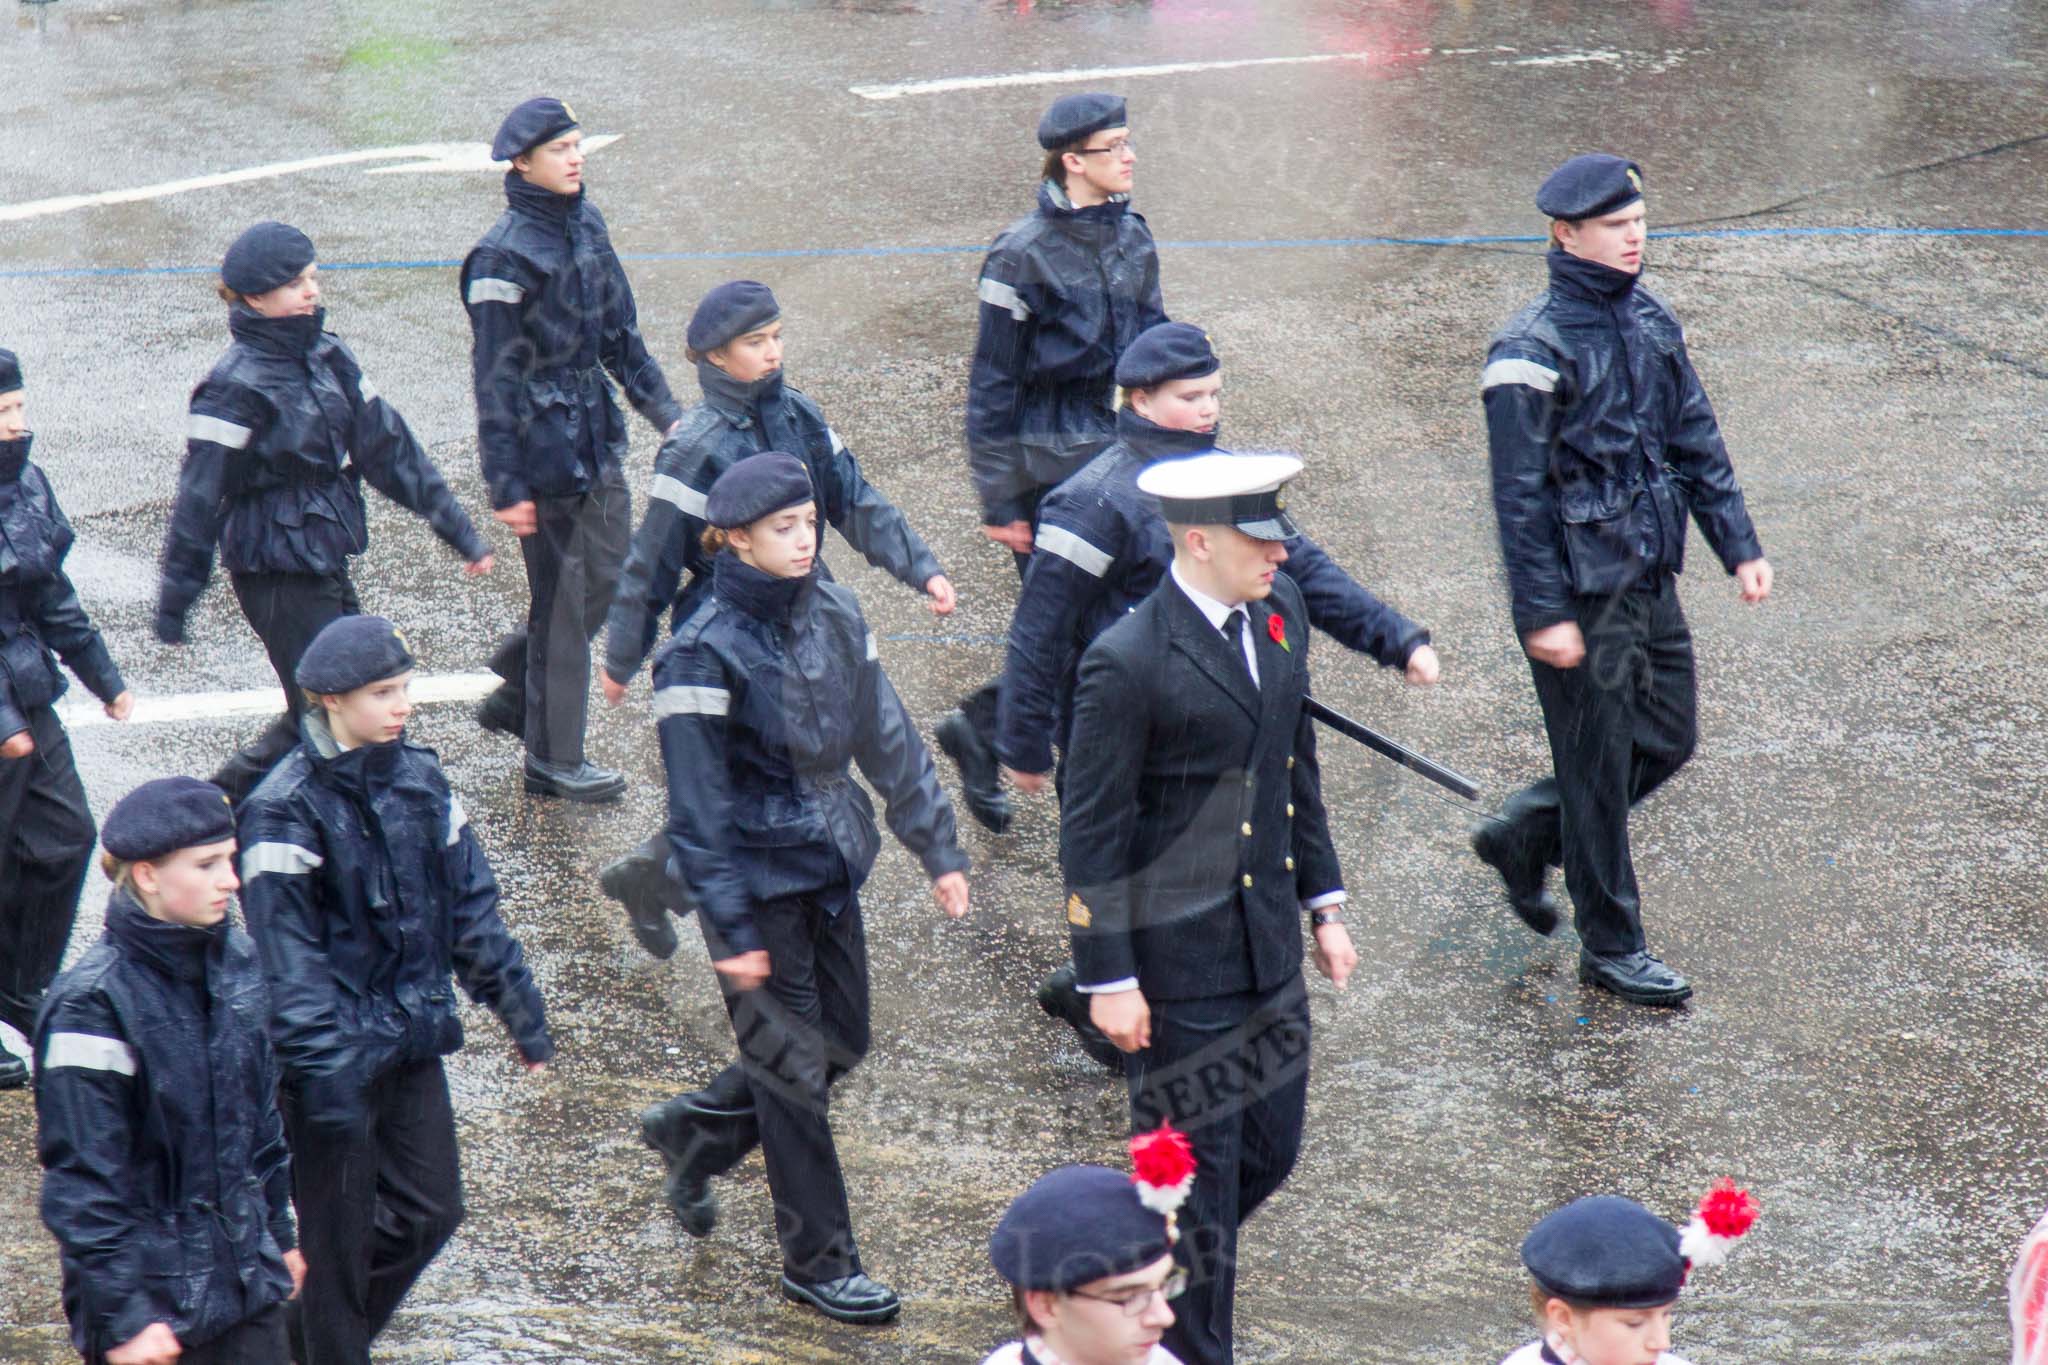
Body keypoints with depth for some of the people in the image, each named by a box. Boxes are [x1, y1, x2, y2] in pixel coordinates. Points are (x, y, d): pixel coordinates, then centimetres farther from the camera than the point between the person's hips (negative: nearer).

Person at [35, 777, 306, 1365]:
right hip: (154, 1302, -6)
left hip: (248, 1282, 6)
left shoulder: (237, 961, 3)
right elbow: (82, 1180, -17)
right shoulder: (91, 1003, -18)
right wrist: (123, 1317, -18)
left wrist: (279, 1232, 20)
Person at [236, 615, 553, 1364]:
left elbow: (472, 908, 10)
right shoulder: (286, 809, -17)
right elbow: (288, 957, -20)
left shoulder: (420, 780, 3)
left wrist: (520, 1010, 11)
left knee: (428, 1211, 14)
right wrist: (325, 1067, -26)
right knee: (338, 1235, 5)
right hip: (339, 1052, -7)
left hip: (414, 1041, 7)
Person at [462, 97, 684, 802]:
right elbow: (495, 376, -17)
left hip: (596, 433, 8)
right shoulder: (504, 256, -19)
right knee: (562, 598, 2)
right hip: (545, 446, -8)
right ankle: (553, 761, 15)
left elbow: (620, 333, 16)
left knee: (609, 575, 16)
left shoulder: (586, 224, 6)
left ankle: (514, 696, 35)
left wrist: (666, 412, 13)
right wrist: (506, 484, -17)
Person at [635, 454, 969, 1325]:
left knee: (840, 1045, 14)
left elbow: (888, 741, 8)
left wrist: (937, 850, 7)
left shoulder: (834, 616, 2)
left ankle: (693, 1132, 38)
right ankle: (818, 1265, 15)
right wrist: (731, 928, -19)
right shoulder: (705, 654, -18)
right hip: (758, 881, -7)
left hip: (830, 866, 7)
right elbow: (698, 806, -17)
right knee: (795, 1066, 1)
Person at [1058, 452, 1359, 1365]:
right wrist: (1108, 979, -14)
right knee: (1198, 1173, 4)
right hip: (1177, 963, -8)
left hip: (1267, 943, 8)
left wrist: (1323, 904, 15)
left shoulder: (1279, 611, 2)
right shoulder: (1128, 664, -21)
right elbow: (1090, 831, -16)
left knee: (1269, 1151, 16)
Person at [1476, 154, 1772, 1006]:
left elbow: (1695, 440, 13)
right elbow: (1520, 495, -17)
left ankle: (1523, 835, 33)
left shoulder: (1650, 321, 7)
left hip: (1650, 577, 8)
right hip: (1580, 592, -8)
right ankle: (1611, 948, 16)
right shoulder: (1533, 351, -17)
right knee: (1600, 766, 3)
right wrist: (1542, 614, -19)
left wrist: (1739, 547, 7)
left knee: (1667, 741, 14)